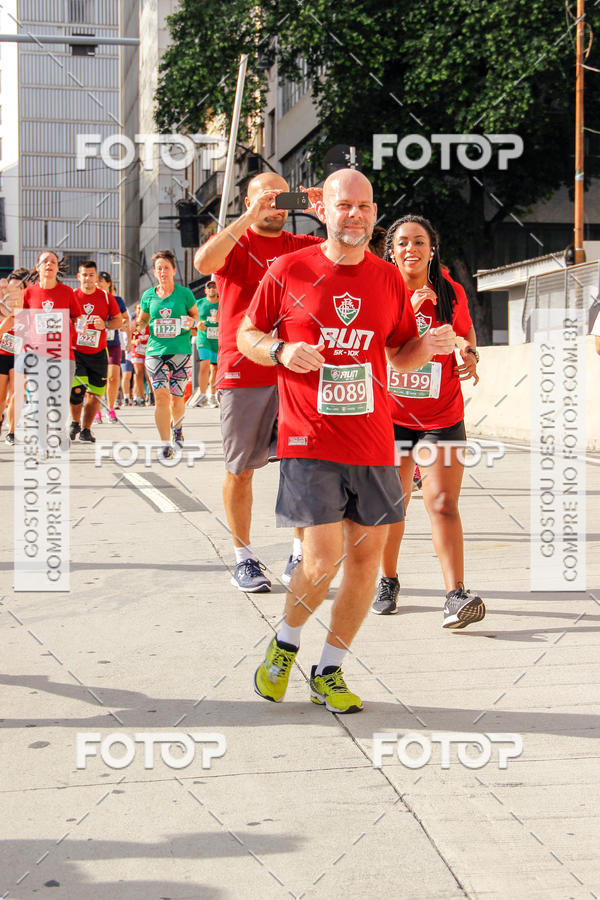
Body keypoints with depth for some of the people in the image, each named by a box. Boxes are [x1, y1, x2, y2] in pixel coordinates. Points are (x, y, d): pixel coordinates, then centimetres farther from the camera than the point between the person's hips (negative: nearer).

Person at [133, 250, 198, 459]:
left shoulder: (184, 293, 2)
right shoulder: (148, 295, 7)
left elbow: (196, 315, 12)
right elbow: (143, 320, 18)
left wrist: (190, 321, -10)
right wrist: (137, 326, -4)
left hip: (180, 351, -1)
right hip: (155, 351, 1)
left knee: (176, 399, 4)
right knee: (161, 396, -12)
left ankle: (177, 426, 38)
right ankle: (166, 444, -8)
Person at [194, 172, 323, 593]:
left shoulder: (304, 247, 13)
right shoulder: (234, 244, 5)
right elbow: (204, 262, -18)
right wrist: (250, 218, -21)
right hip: (243, 374, -2)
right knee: (240, 469, 4)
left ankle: (301, 554, 11)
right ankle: (245, 557, 17)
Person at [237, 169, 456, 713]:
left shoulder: (389, 279, 8)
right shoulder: (289, 271, 0)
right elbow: (247, 335, 9)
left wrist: (429, 346, -5)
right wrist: (281, 352, -12)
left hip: (373, 443, 4)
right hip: (309, 441, -4)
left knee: (366, 556, 5)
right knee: (323, 560, -10)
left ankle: (329, 672, 22)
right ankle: (286, 644, 20)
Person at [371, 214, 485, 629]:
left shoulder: (451, 292, 1)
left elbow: (466, 331, 19)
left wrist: (470, 355, -2)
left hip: (443, 415, 0)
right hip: (391, 414, 0)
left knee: (443, 504, -11)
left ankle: (456, 595, -14)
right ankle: (388, 581, 29)